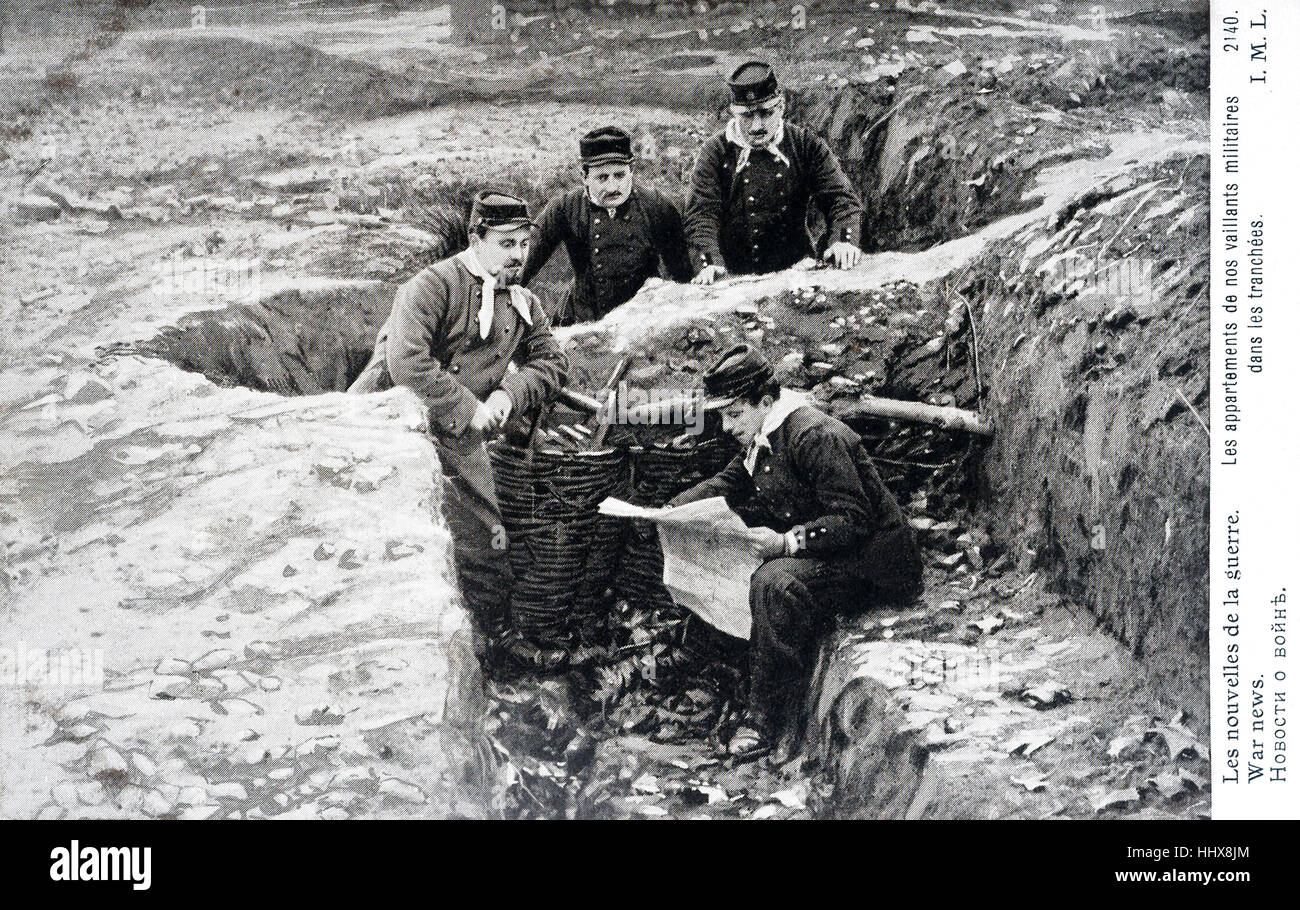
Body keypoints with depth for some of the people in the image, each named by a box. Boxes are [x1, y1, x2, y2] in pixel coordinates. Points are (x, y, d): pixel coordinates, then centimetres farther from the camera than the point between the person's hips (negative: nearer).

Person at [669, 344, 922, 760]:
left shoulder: (816, 436, -23)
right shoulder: (762, 436, 8)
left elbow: (854, 519, -26)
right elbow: (728, 485, 23)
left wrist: (787, 542, -35)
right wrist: (672, 511, 8)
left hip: (873, 562, -11)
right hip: (817, 552, 11)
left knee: (773, 583, -32)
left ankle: (767, 713, -22)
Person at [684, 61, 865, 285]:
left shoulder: (806, 145, 5)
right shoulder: (715, 152, 1)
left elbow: (841, 199, 0)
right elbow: (702, 212, -8)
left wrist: (843, 240, -23)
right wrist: (709, 263, -28)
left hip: (796, 269, 0)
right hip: (734, 278, 0)